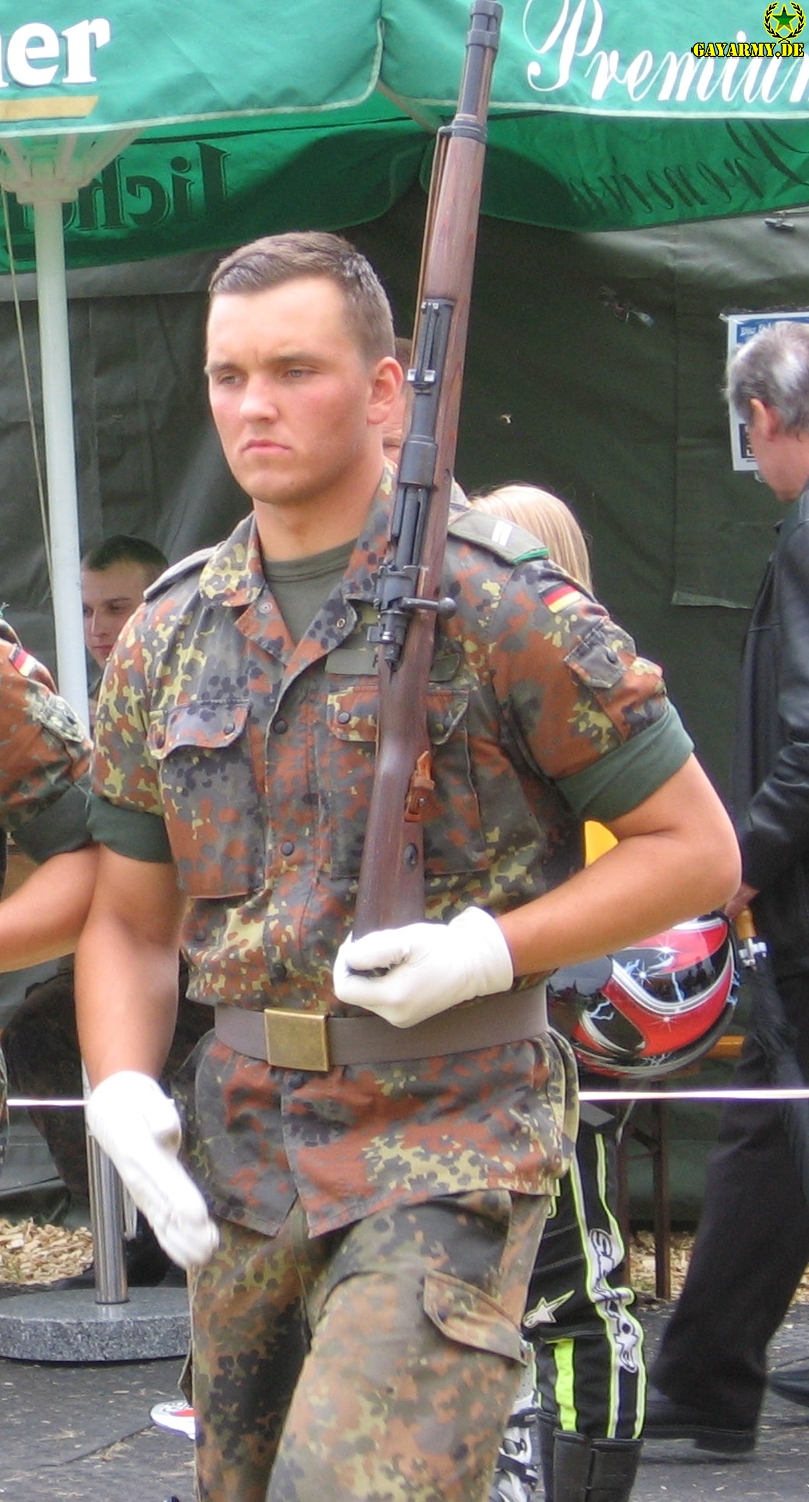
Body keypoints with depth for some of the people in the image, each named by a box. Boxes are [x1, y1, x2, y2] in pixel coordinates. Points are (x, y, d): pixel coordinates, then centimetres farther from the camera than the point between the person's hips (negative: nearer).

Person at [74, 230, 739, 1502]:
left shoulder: (500, 607, -6)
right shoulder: (168, 642, 11)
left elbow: (696, 850, -4)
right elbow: (132, 921, 17)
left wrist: (494, 949, -16)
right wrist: (122, 1089, -1)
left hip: (450, 1133, -6)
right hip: (240, 1145, 6)